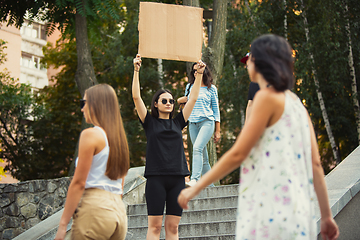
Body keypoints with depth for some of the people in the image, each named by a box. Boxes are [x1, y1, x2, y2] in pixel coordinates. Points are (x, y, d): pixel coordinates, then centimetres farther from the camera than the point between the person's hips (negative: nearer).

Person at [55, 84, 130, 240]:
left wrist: (63, 224, -9)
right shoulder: (119, 137, 17)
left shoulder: (90, 135, -5)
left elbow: (79, 182, -10)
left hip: (95, 205, -8)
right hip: (119, 209, 8)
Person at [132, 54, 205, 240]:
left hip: (177, 178, 3)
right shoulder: (150, 122, 7)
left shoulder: (177, 122, 16)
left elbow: (193, 98, 16)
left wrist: (199, 74, 11)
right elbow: (136, 97, -1)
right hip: (156, 177, -3)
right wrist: (136, 71, -9)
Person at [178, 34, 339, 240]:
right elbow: (315, 163, 12)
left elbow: (237, 154, -10)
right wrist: (327, 216, 15)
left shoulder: (268, 97, -7)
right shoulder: (295, 102, 16)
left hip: (271, 213, -8)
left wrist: (196, 188, -2)